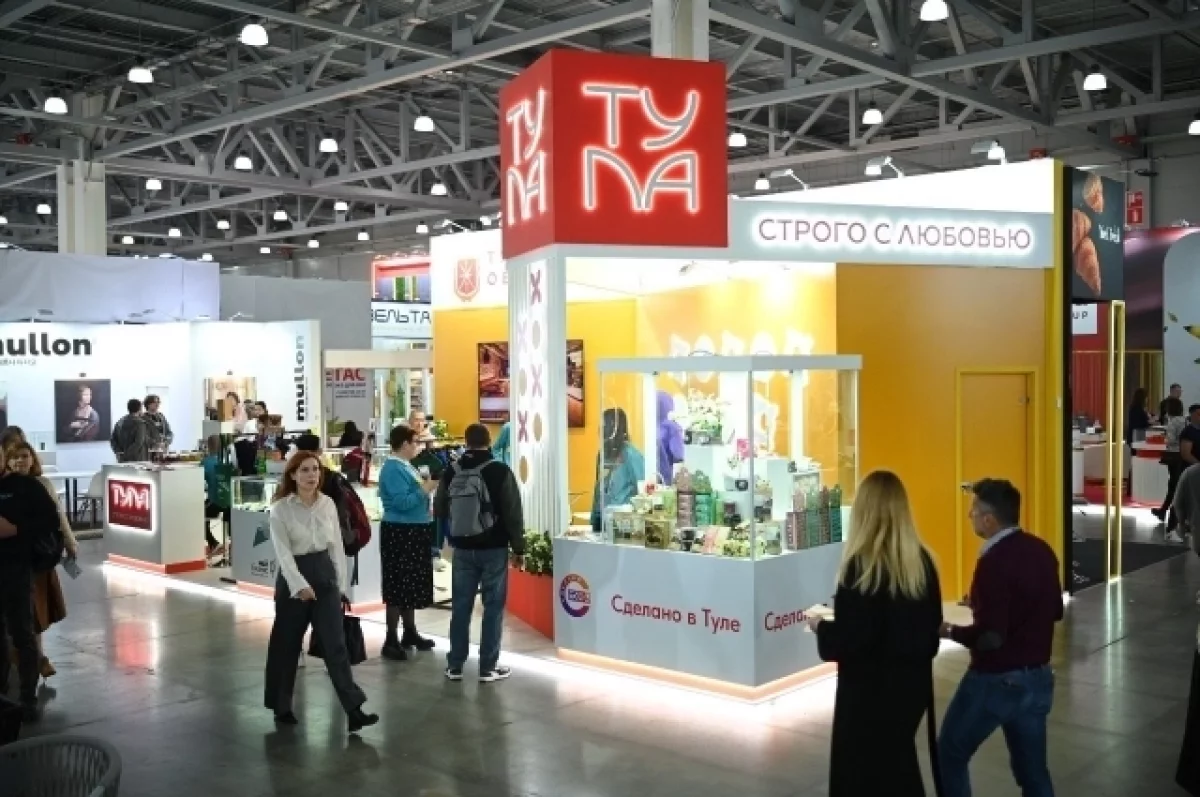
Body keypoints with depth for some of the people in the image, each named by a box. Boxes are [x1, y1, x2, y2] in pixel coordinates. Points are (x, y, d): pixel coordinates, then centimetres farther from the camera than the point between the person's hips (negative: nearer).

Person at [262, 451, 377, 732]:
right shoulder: (281, 508, -8)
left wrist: (341, 586, 8)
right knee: (287, 644, 9)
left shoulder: (328, 503, 3)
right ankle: (281, 707, 28)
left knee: (335, 643, -3)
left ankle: (354, 711, -7)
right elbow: (282, 552, -16)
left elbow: (337, 546, 8)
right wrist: (299, 585, -29)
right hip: (293, 578, -3)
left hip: (325, 576, 3)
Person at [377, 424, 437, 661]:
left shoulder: (404, 465, 12)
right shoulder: (393, 469, -18)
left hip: (413, 532, 10)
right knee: (399, 586, -5)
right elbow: (402, 502, -26)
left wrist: (425, 486, 6)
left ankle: (410, 633, 27)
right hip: (400, 533, -10)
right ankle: (391, 641, 0)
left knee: (411, 584, 17)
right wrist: (425, 489, -19)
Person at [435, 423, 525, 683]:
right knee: (493, 606, 3)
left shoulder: (451, 472, 2)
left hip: (462, 548, 4)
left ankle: (454, 665, 15)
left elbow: (439, 510, 13)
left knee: (460, 605, 10)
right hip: (493, 548, -3)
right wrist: (518, 548, 0)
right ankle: (488, 667, 5)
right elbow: (513, 513, -9)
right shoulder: (500, 471, -9)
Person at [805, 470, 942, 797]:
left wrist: (820, 627, -2)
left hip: (871, 690, -7)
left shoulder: (862, 564, -20)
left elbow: (848, 640, -21)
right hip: (913, 683, 7)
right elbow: (932, 623, 7)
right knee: (898, 767, 24)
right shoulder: (922, 559, -2)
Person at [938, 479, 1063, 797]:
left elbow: (989, 637, -25)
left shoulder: (994, 561, -22)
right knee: (1033, 768, 16)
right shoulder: (1042, 551, 3)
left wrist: (950, 631, -10)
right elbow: (1055, 611, 15)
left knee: (950, 755, 12)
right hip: (1037, 677, 8)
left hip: (995, 681, -7)